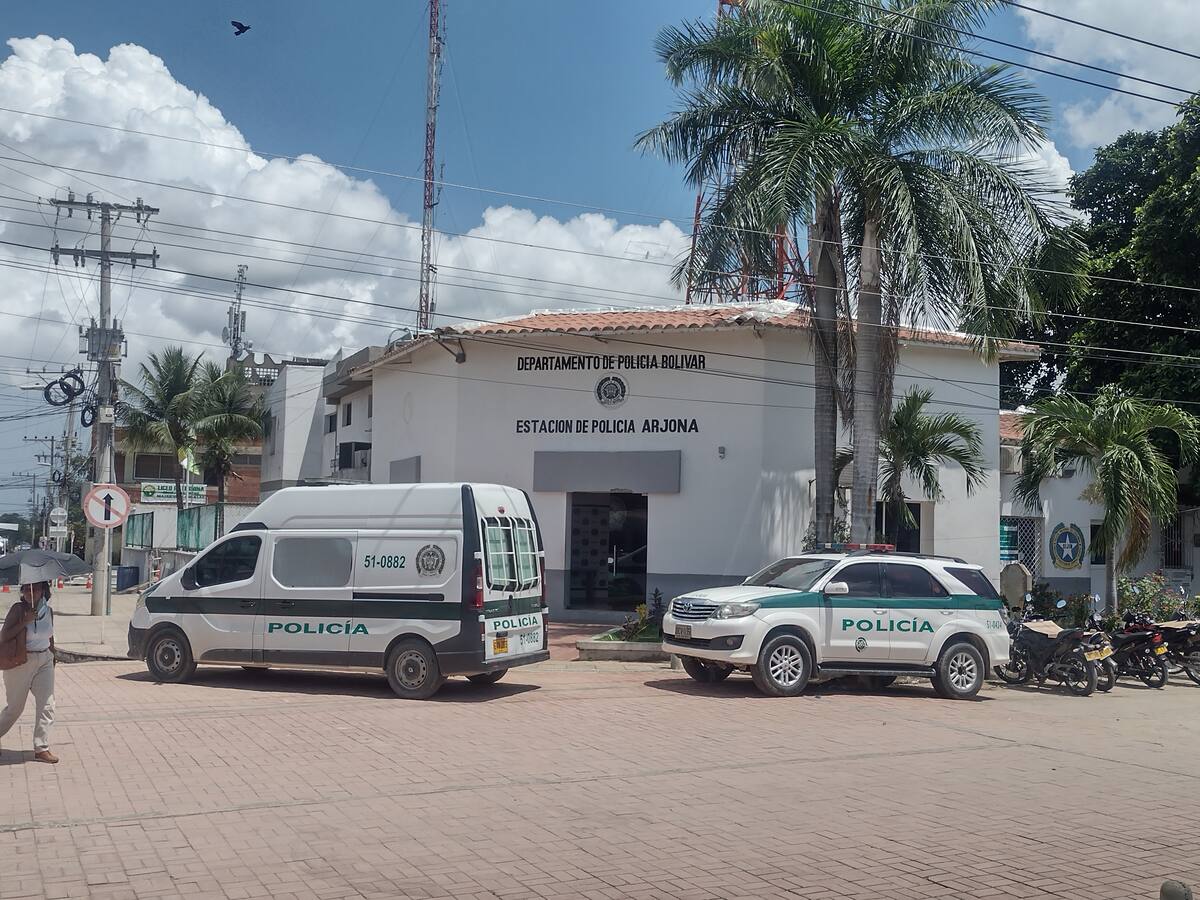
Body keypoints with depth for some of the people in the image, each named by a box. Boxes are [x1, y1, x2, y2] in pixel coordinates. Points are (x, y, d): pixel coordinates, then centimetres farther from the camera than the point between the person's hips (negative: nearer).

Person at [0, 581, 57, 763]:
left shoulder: (49, 611, 3)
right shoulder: (18, 609, -12)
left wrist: (52, 657, 22)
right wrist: (25, 621, -26)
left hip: (44, 661, 5)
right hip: (21, 662, -5)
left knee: (47, 705, -2)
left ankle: (41, 748, 3)